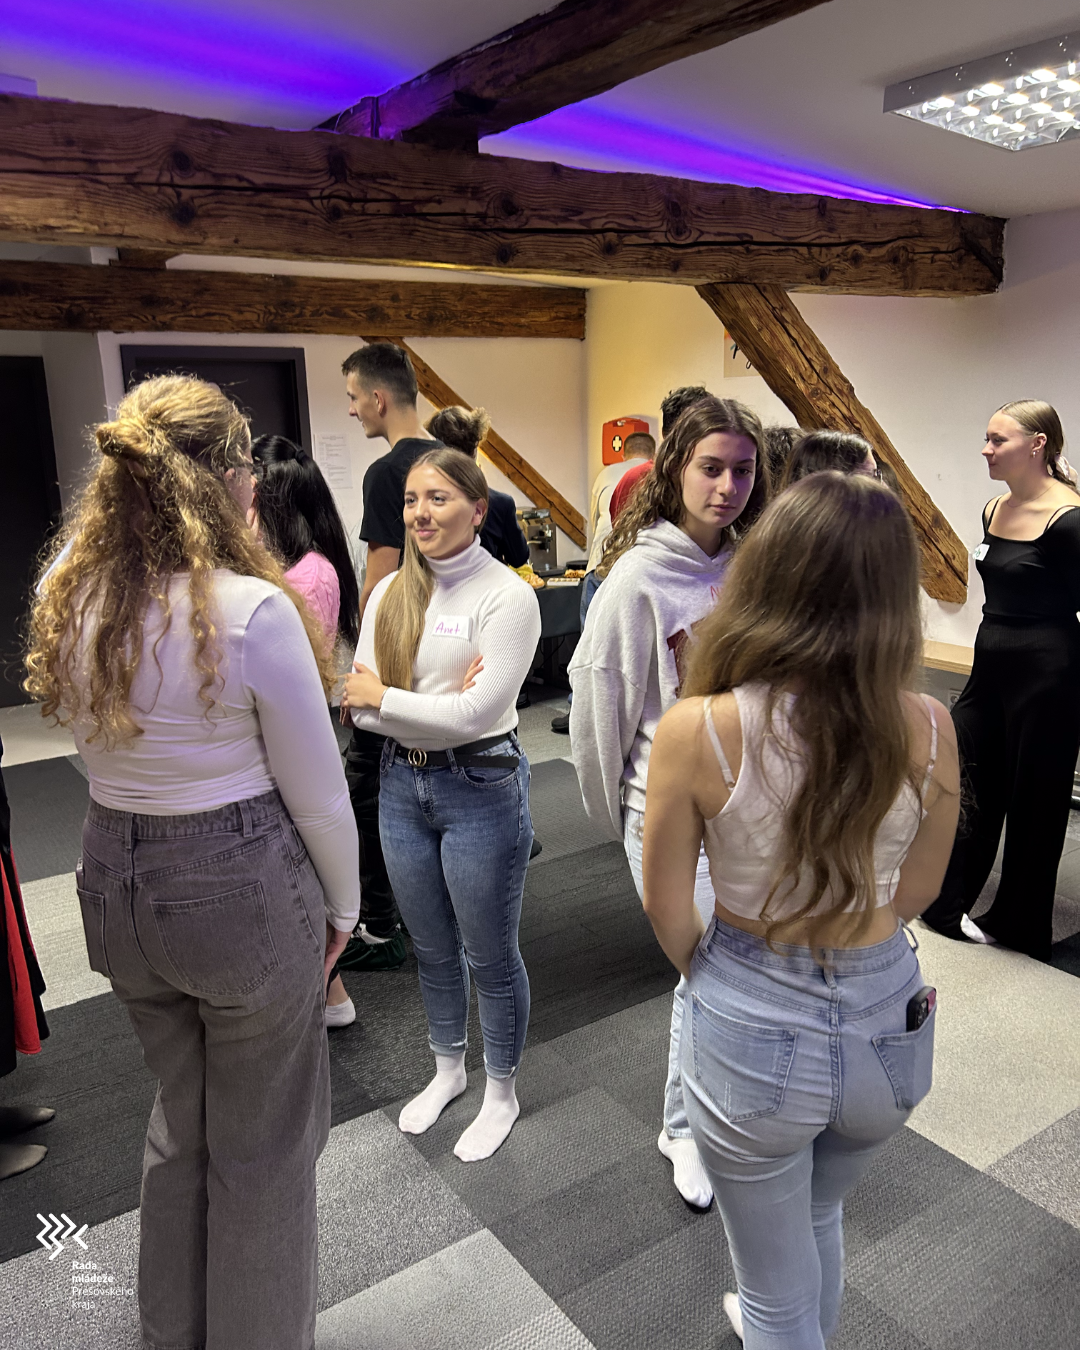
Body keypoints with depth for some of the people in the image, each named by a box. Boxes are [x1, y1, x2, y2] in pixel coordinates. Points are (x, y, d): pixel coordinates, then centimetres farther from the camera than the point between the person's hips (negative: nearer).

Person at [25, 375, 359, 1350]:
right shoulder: (253, 609, -22)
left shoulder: (68, 598, -3)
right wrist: (342, 904, -1)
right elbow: (316, 792, -14)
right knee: (262, 1142, 17)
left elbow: (94, 746, 8)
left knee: (180, 1113, 28)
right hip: (242, 885, -6)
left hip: (114, 878, 7)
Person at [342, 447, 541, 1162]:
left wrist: (383, 696, -12)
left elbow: (476, 715, -22)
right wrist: (439, 705, -19)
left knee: (490, 955, 11)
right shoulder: (389, 593, 3)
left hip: (482, 789, -5)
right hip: (403, 785, 6)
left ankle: (502, 1091, 35)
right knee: (431, 947, 21)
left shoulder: (507, 596, -15)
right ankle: (449, 1069, 46)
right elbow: (359, 706, -3)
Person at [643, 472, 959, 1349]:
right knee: (820, 1218, 36)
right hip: (890, 1020, 4)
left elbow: (669, 911, -10)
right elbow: (916, 891, 1)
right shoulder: (928, 730, -15)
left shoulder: (698, 730, -23)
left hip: (753, 1026, -3)